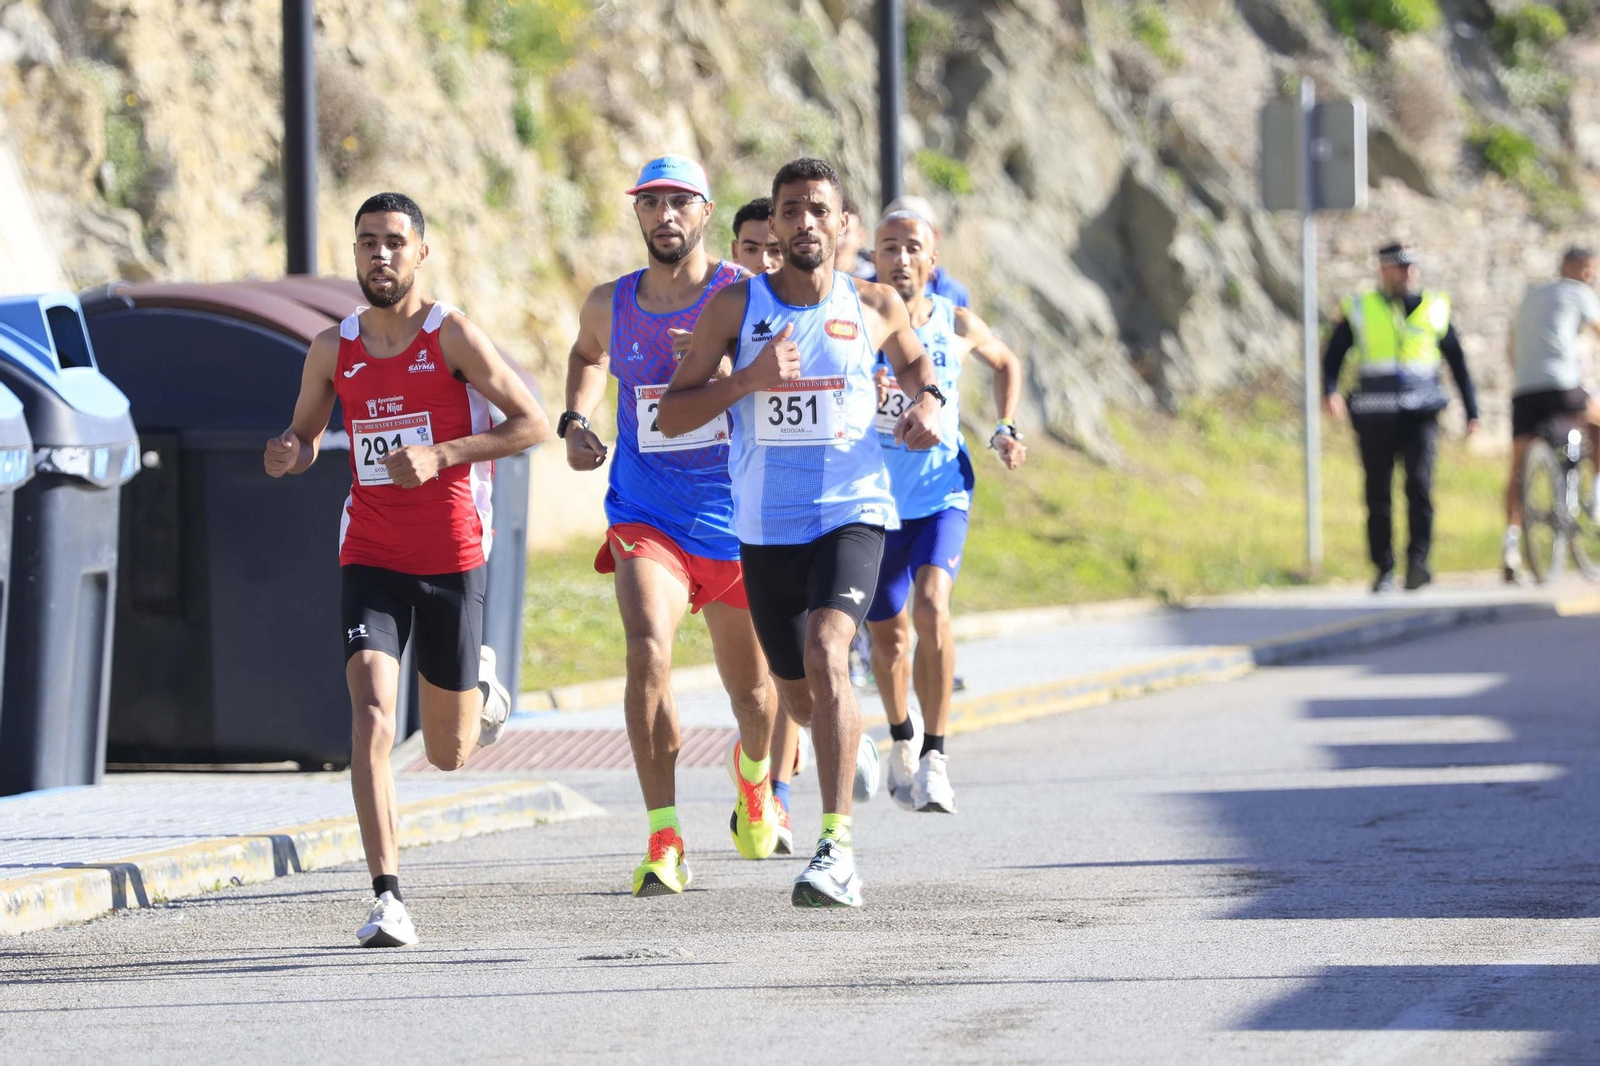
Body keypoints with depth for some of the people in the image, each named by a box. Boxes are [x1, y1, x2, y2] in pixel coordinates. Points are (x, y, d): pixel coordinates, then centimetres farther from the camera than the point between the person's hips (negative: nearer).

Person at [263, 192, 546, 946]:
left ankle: (481, 689, 49)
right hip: (371, 558, 1)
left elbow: (533, 424, -7)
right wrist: (288, 455, -7)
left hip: (451, 559, -1)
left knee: (448, 753, 11)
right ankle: (388, 898, -22)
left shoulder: (452, 336, -7)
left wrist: (441, 455, -19)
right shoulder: (333, 350, 4)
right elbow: (306, 433, 19)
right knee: (371, 716, -21)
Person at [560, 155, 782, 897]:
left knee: (752, 693, 13)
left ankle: (751, 772, 50)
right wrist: (575, 420, 11)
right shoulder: (611, 305, 4)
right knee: (647, 651, -26)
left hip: (737, 524, -1)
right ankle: (664, 839, -23)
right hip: (646, 521, 1)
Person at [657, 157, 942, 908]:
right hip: (767, 526, 2)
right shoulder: (735, 306, 0)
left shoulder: (874, 306, 3)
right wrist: (749, 378, -16)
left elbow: (913, 360, 25)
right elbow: (671, 415, 0)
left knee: (826, 653, -26)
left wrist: (927, 401, 2)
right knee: (798, 694, 13)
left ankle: (836, 847, -30)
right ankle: (846, 740, 52)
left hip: (852, 513, -2)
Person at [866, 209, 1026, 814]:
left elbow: (1006, 363, 17)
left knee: (931, 606, -24)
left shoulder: (957, 326, -4)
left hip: (942, 495, -1)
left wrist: (1007, 430, 6)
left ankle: (934, 756, -18)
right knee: (887, 633, 12)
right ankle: (901, 740, 41)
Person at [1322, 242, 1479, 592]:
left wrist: (1471, 410, 16)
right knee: (1378, 494, 1)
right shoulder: (1359, 308, 8)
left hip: (1421, 414, 0)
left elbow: (1457, 362, 18)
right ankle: (1384, 571, 10)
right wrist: (1330, 391, -14)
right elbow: (1333, 355, 5)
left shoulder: (1434, 308, 12)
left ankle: (1418, 561, -19)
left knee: (1420, 483, -18)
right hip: (1375, 415, 0)